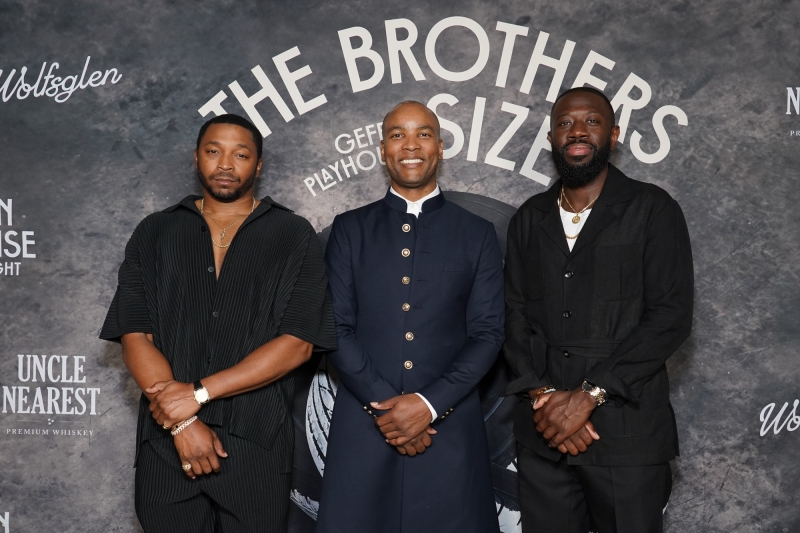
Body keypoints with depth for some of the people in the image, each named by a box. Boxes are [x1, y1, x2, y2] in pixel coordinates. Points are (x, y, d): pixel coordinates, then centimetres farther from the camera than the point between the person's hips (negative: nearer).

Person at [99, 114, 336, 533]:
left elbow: (297, 343, -8)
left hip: (256, 446, -1)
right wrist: (182, 421, -11)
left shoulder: (294, 237, 2)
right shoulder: (154, 234, 8)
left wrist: (199, 392, -13)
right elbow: (134, 337, 0)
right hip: (167, 447, 2)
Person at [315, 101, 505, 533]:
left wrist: (430, 404, -11)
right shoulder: (349, 229, 7)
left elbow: (488, 333, 0)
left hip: (448, 427, 0)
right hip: (363, 424, 0)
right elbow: (336, 327, 1)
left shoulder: (478, 234, 6)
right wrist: (382, 404, -10)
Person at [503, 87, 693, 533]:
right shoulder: (530, 219, 11)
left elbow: (671, 317, -10)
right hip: (543, 433, 3)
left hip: (627, 434, -3)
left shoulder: (653, 210, -2)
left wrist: (588, 395, -15)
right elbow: (515, 314, 7)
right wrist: (543, 395, -9)